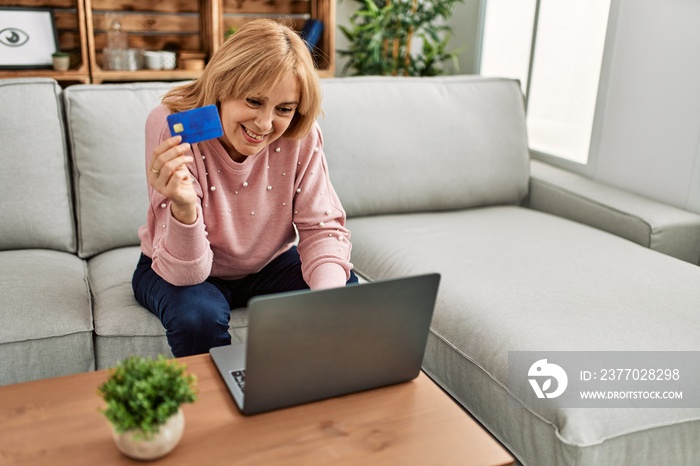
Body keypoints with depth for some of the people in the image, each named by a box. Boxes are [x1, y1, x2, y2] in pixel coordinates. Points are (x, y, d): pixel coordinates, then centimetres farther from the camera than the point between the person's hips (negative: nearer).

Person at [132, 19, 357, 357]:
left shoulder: (301, 135, -19)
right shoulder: (172, 128, -27)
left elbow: (323, 228, -15)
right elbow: (185, 274, -28)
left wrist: (328, 295, -36)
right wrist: (184, 208, -50)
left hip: (269, 265, 3)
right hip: (183, 273, -2)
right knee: (198, 314, -34)